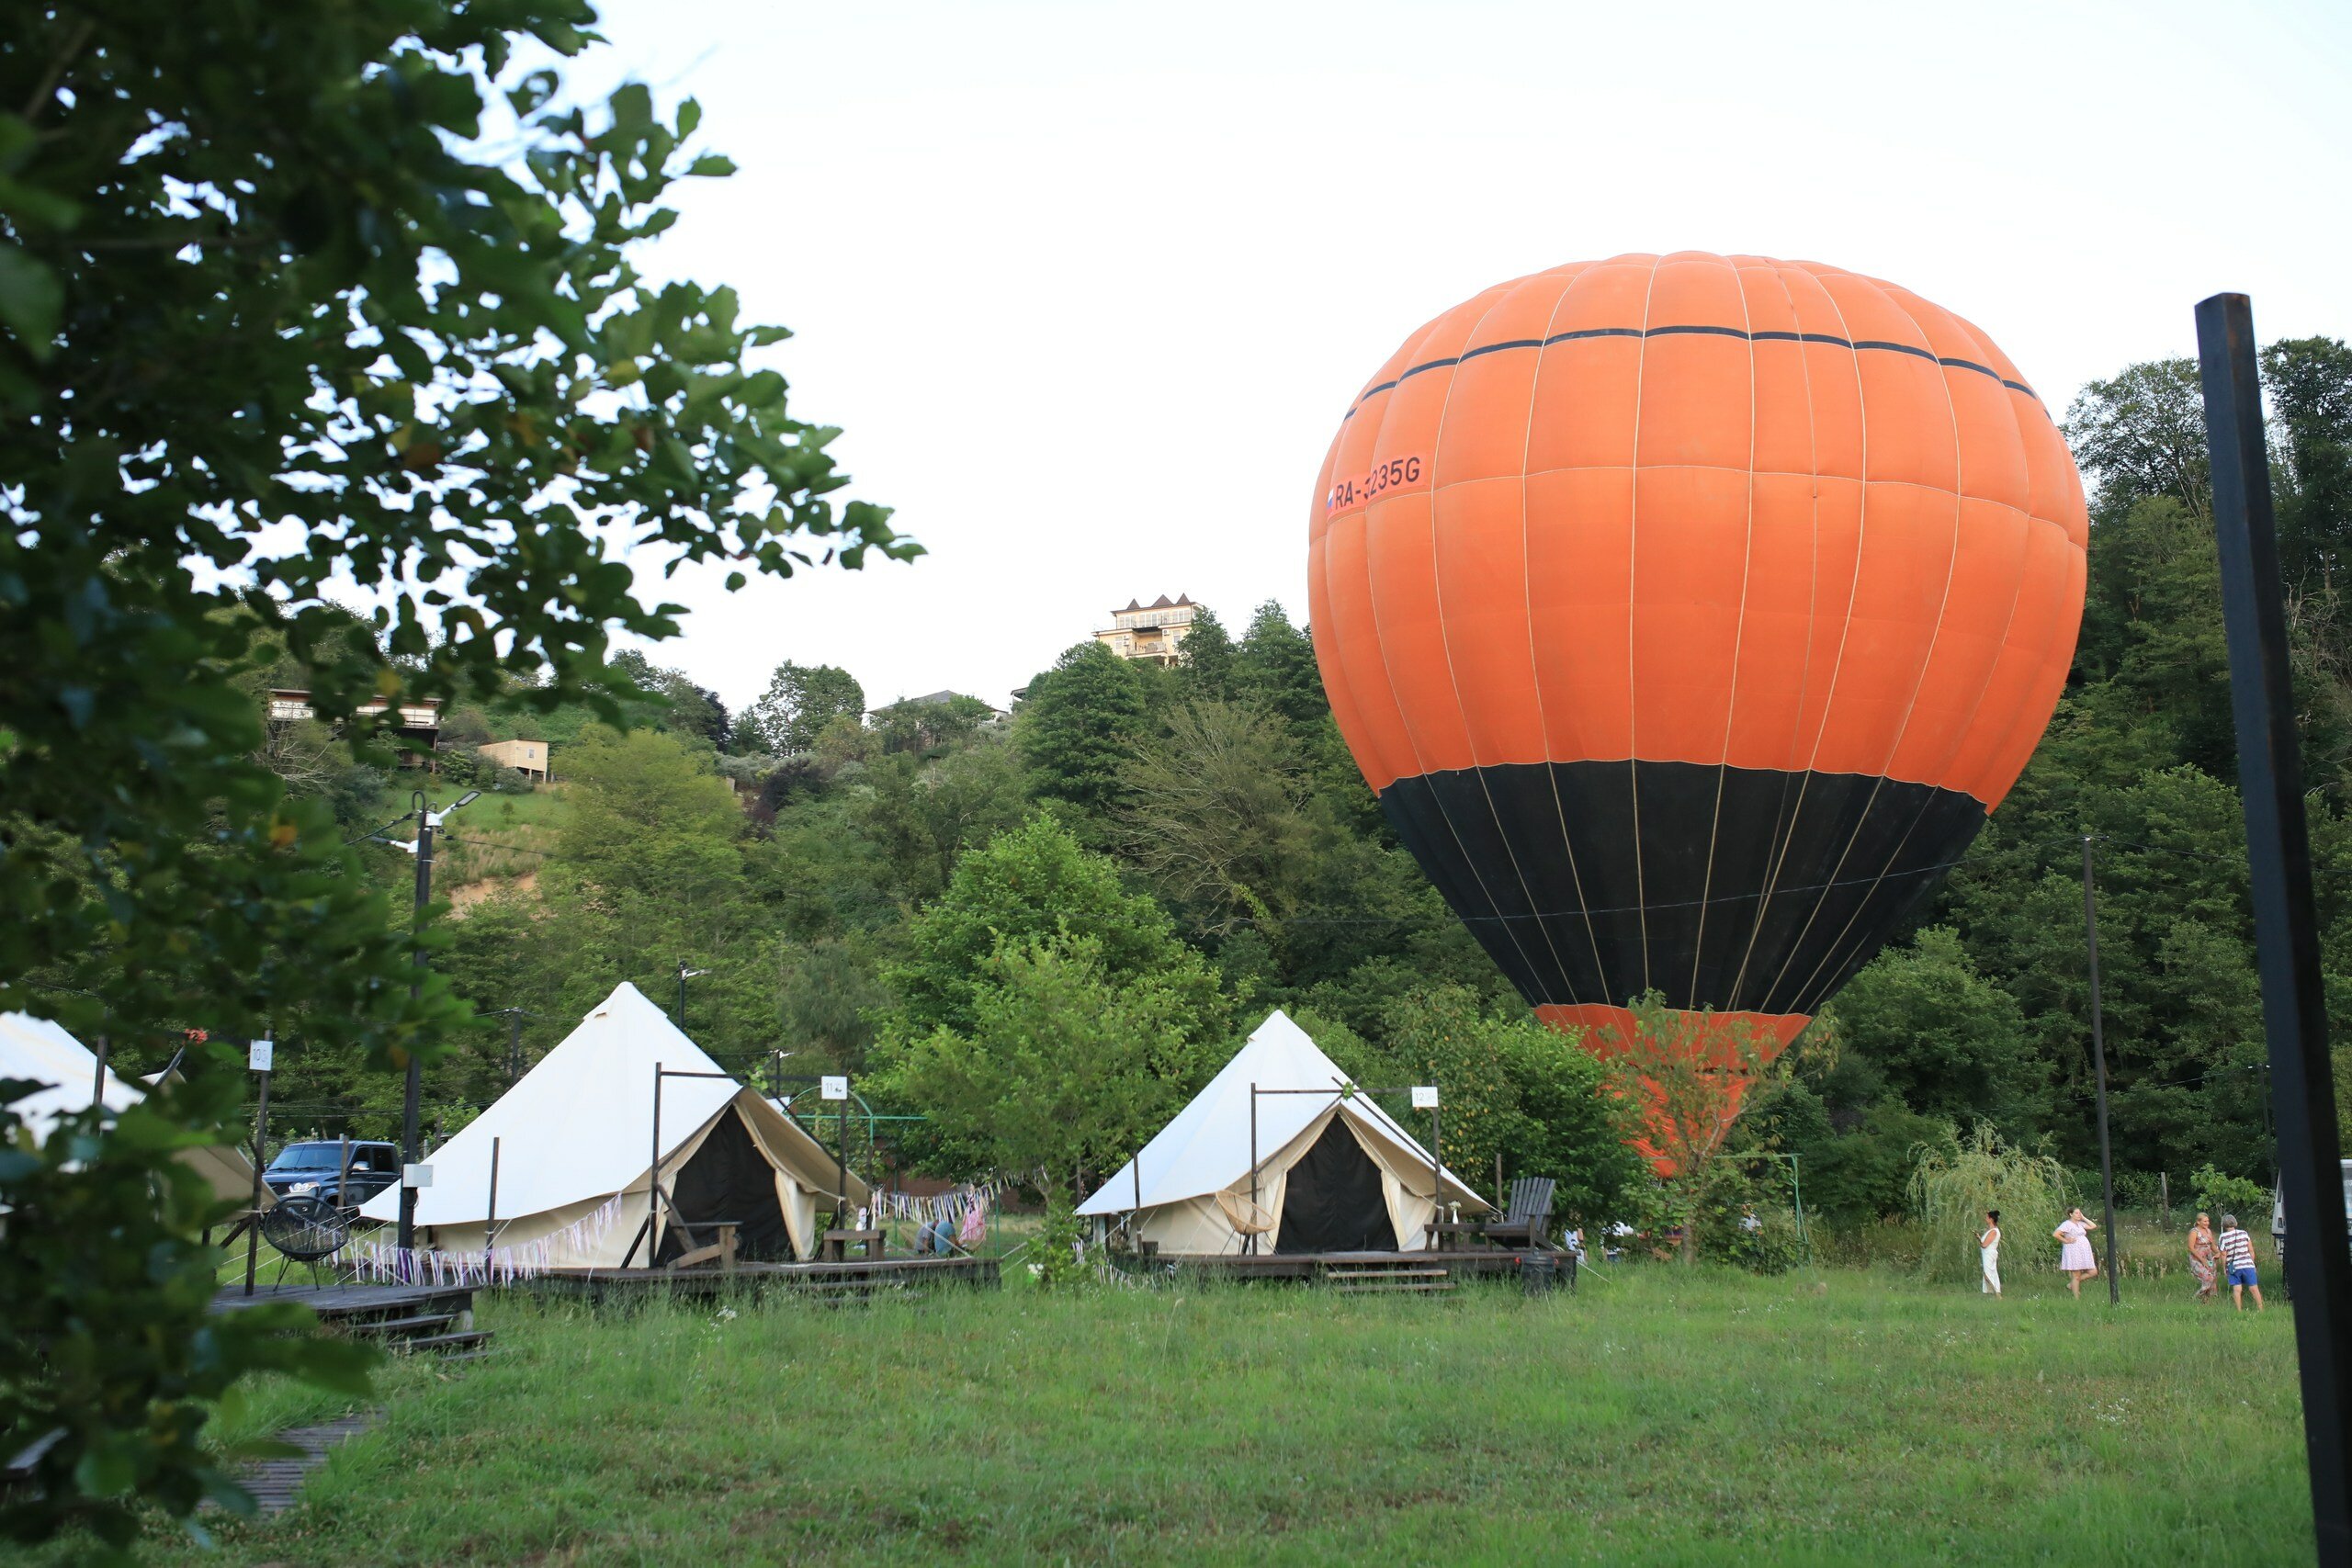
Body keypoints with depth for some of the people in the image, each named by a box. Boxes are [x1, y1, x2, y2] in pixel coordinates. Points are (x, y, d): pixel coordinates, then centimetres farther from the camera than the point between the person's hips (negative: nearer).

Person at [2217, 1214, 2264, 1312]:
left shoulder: (2223, 1237, -6)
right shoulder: (2244, 1233, 1)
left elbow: (2223, 1255, -5)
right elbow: (2251, 1250, 5)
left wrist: (2224, 1268, 6)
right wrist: (2252, 1263, 17)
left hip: (2233, 1267, -1)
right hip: (2247, 1265, 1)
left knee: (2237, 1290, 3)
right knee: (2254, 1288, 6)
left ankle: (2239, 1311, 3)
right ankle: (2260, 1308, 10)